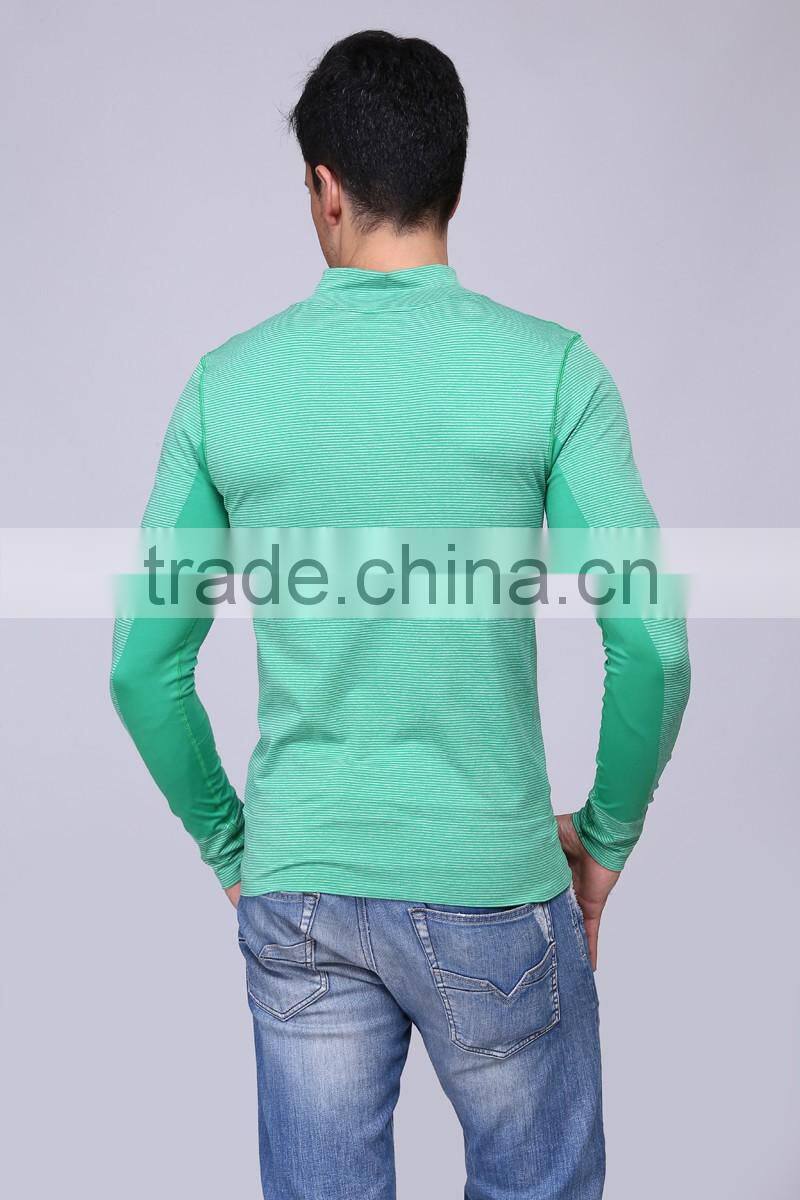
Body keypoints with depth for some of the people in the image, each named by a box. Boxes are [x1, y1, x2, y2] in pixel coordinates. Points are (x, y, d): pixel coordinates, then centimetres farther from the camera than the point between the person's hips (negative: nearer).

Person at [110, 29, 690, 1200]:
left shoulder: (226, 381, -3)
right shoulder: (548, 369, -9)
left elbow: (142, 666, 0)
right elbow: (653, 646, -12)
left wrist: (229, 846, 13)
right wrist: (607, 835, 4)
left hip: (294, 894, 2)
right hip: (489, 887, -2)